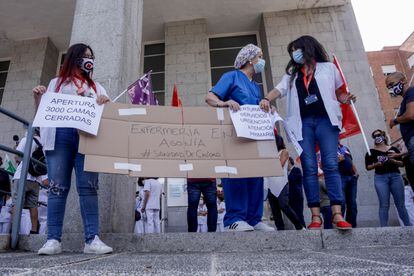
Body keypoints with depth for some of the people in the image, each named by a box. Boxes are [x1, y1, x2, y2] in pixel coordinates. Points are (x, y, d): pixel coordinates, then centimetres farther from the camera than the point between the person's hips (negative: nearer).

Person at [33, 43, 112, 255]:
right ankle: (53, 240, -3)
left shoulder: (96, 87, 27)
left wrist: (105, 104, -5)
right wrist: (37, 98, 2)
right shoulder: (56, 83, 24)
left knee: (88, 187, -9)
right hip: (59, 134, 0)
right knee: (57, 187, -6)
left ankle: (92, 239, -12)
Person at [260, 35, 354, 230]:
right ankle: (315, 216, -5)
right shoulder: (292, 73, 22)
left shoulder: (328, 67, 18)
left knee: (331, 165, -11)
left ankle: (337, 214, -12)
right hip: (302, 122, 2)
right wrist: (267, 99, -14)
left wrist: (345, 99, -3)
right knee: (309, 168, -5)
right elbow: (280, 89, 6)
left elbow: (338, 92, 20)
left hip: (325, 119, -1)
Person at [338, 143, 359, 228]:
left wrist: (356, 172, 12)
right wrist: (337, 160, -16)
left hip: (351, 177, 6)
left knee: (352, 204, 5)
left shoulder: (345, 148, 24)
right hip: (339, 177, -6)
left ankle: (352, 226, 11)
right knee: (341, 203, -14)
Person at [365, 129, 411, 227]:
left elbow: (402, 163, 14)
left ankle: (408, 226, 9)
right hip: (380, 178, -2)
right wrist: (375, 165, -13)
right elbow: (368, 167, 6)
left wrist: (395, 161, -7)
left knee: (400, 204, 2)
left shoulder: (393, 149, 15)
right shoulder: (371, 151, 9)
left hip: (395, 176, 2)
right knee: (384, 205, -8)